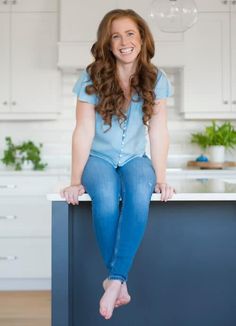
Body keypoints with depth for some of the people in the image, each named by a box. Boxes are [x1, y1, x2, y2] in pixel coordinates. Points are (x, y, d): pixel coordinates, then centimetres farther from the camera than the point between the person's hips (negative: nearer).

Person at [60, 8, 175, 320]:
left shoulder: (155, 80, -2)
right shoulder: (92, 78, -7)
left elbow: (158, 132, -4)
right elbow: (83, 132, -9)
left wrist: (160, 179, -11)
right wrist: (76, 181, -11)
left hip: (135, 159, 1)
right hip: (98, 159, -1)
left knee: (139, 195, -35)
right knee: (105, 197, -35)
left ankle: (115, 279, -29)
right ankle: (120, 280, -20)